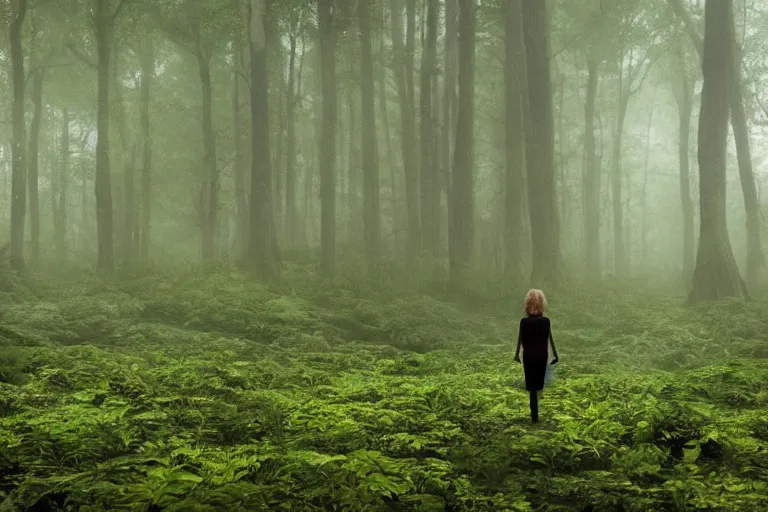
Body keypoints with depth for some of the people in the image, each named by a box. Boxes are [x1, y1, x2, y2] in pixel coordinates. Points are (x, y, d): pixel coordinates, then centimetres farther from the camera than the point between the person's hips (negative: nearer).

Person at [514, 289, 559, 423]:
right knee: (539, 382, 19)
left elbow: (520, 340, -4)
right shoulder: (545, 321, -8)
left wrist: (517, 354, 11)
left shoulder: (524, 322, -11)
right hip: (542, 354, 2)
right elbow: (550, 339, -1)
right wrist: (555, 354, 11)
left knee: (532, 385, 6)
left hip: (529, 354, -1)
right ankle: (534, 411, 32)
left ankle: (535, 414, 5)